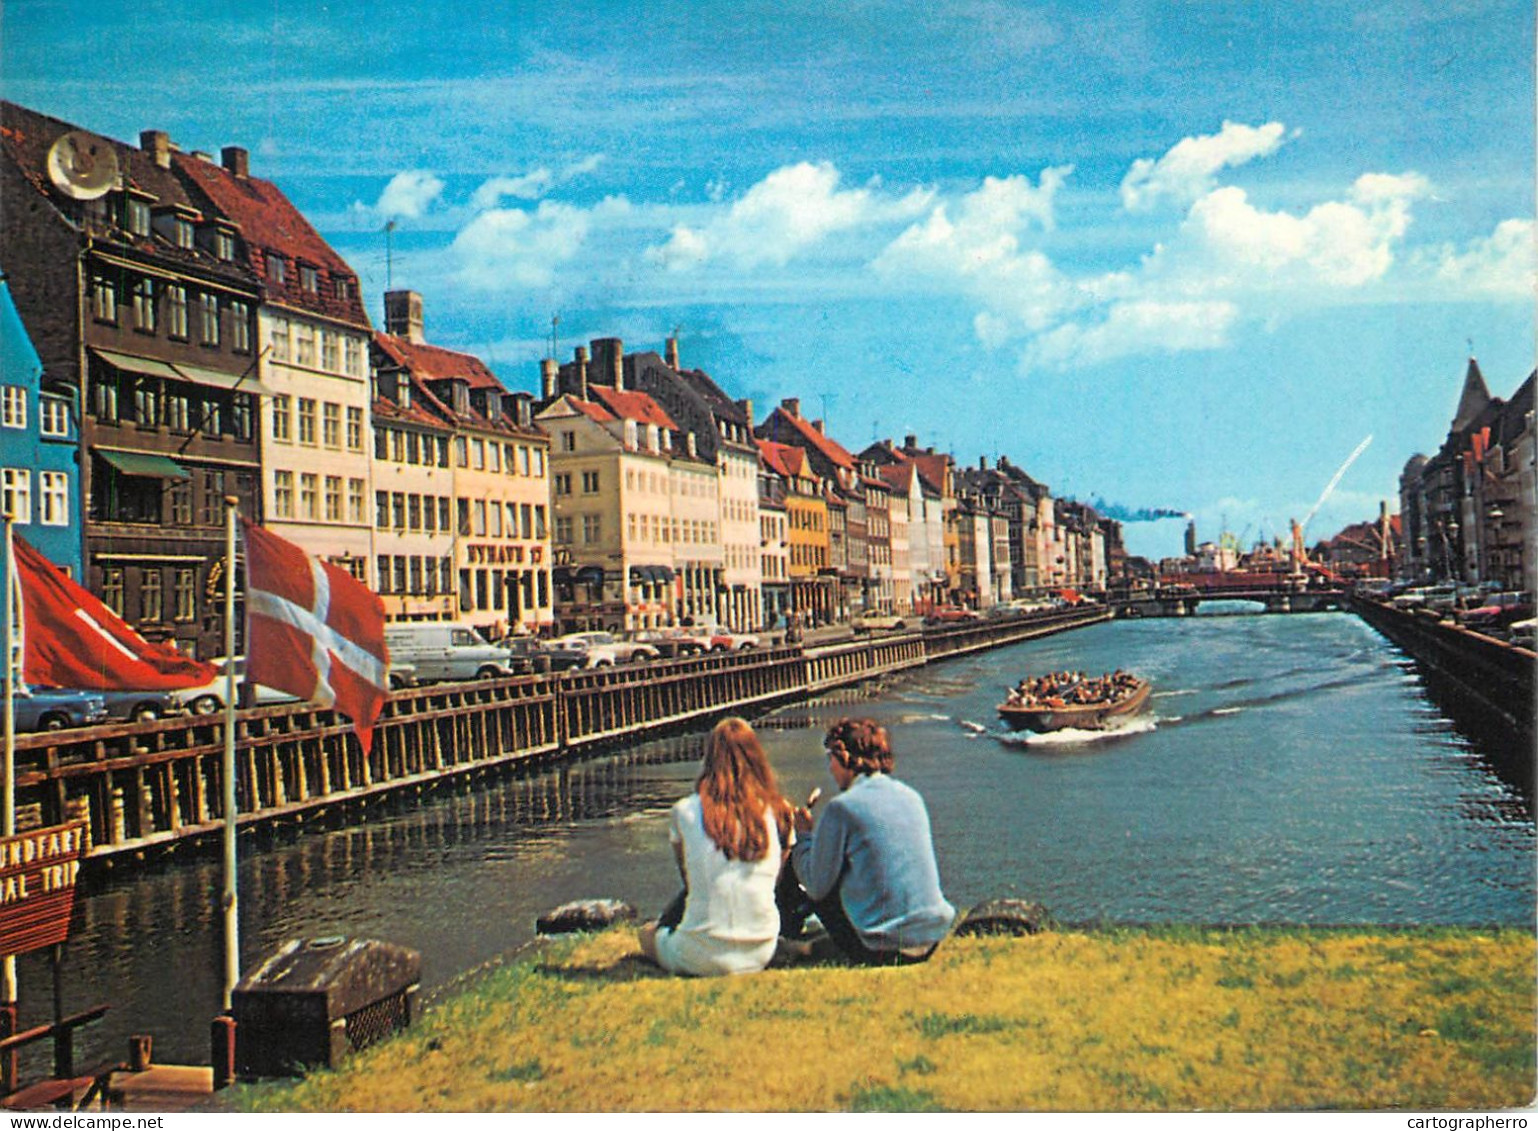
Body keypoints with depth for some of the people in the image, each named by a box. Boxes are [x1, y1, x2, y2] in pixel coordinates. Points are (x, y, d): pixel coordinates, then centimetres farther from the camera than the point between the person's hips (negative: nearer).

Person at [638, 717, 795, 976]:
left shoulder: (684, 812, -6)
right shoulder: (779, 812, -3)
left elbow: (687, 877, 8)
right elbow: (774, 881, 6)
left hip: (703, 959, -3)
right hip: (760, 955, 3)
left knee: (648, 933, 28)